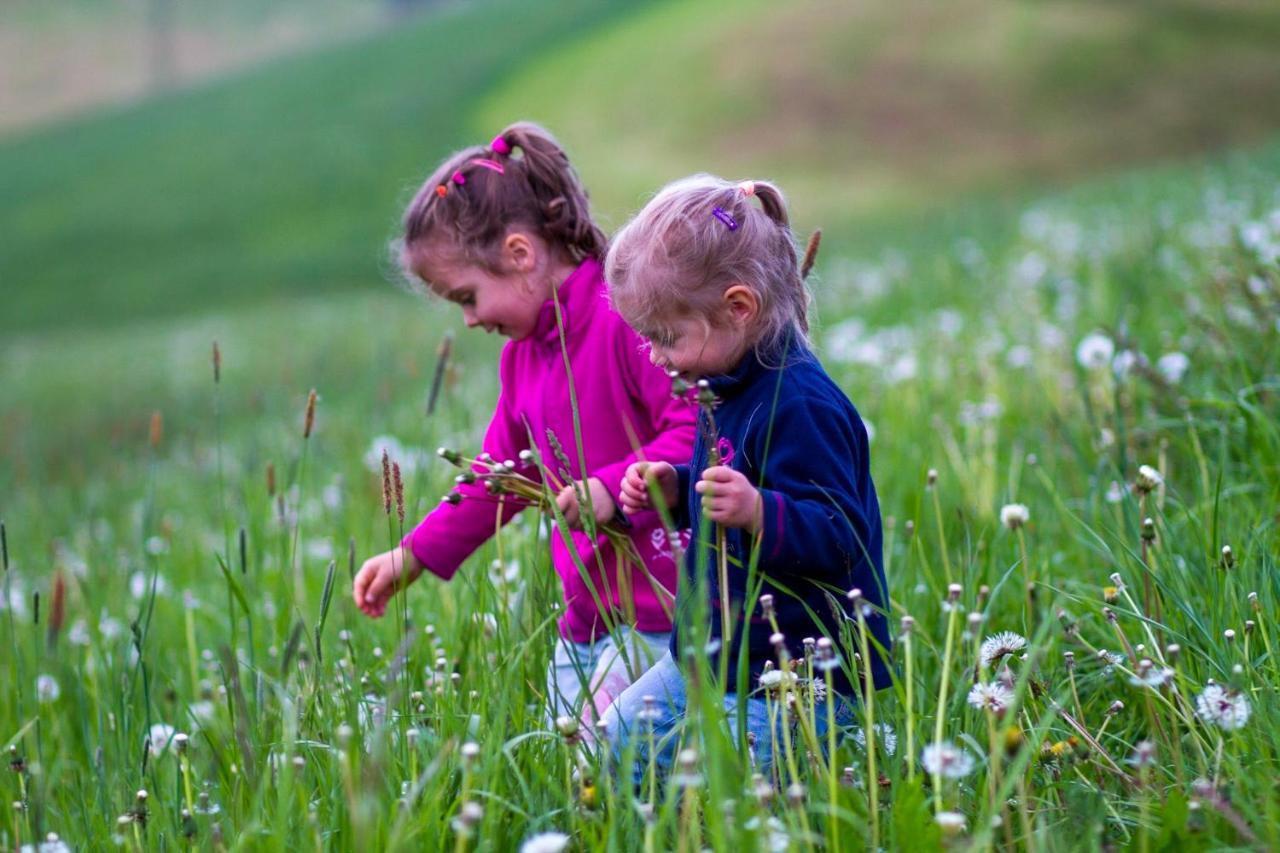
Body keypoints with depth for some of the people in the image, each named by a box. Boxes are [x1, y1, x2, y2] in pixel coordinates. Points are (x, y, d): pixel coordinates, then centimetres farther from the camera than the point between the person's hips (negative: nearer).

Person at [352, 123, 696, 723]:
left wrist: (612, 489, -29)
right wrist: (413, 557, 23)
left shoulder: (626, 320, -14)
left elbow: (701, 428, -22)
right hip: (586, 616, 9)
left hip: (662, 609, -9)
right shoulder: (521, 355, 15)